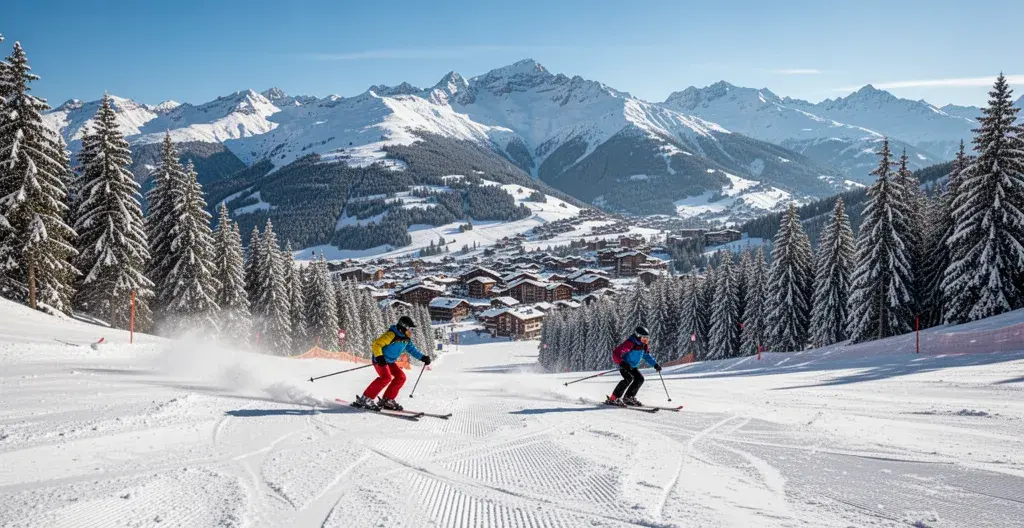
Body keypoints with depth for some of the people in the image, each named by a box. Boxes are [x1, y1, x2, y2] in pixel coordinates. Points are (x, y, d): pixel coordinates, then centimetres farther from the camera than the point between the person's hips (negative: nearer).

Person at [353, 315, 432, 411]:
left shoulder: (406, 339, 4)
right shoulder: (391, 335, -22)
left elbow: (412, 349, 16)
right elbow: (376, 344, -26)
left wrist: (423, 357, 5)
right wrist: (379, 357, -39)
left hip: (390, 361, 9)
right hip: (380, 360, -9)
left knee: (401, 377, 0)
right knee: (386, 377, -27)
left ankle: (387, 400, 5)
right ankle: (365, 399, -23)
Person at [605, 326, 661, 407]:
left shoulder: (643, 345, 0)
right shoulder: (629, 343, -27)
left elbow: (647, 356, 19)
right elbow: (616, 353, -31)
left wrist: (655, 364, 9)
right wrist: (621, 363, -44)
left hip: (633, 366, 9)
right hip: (624, 365, -9)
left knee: (640, 379, 0)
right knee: (628, 379, -26)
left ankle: (628, 397, 12)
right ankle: (612, 399, -23)